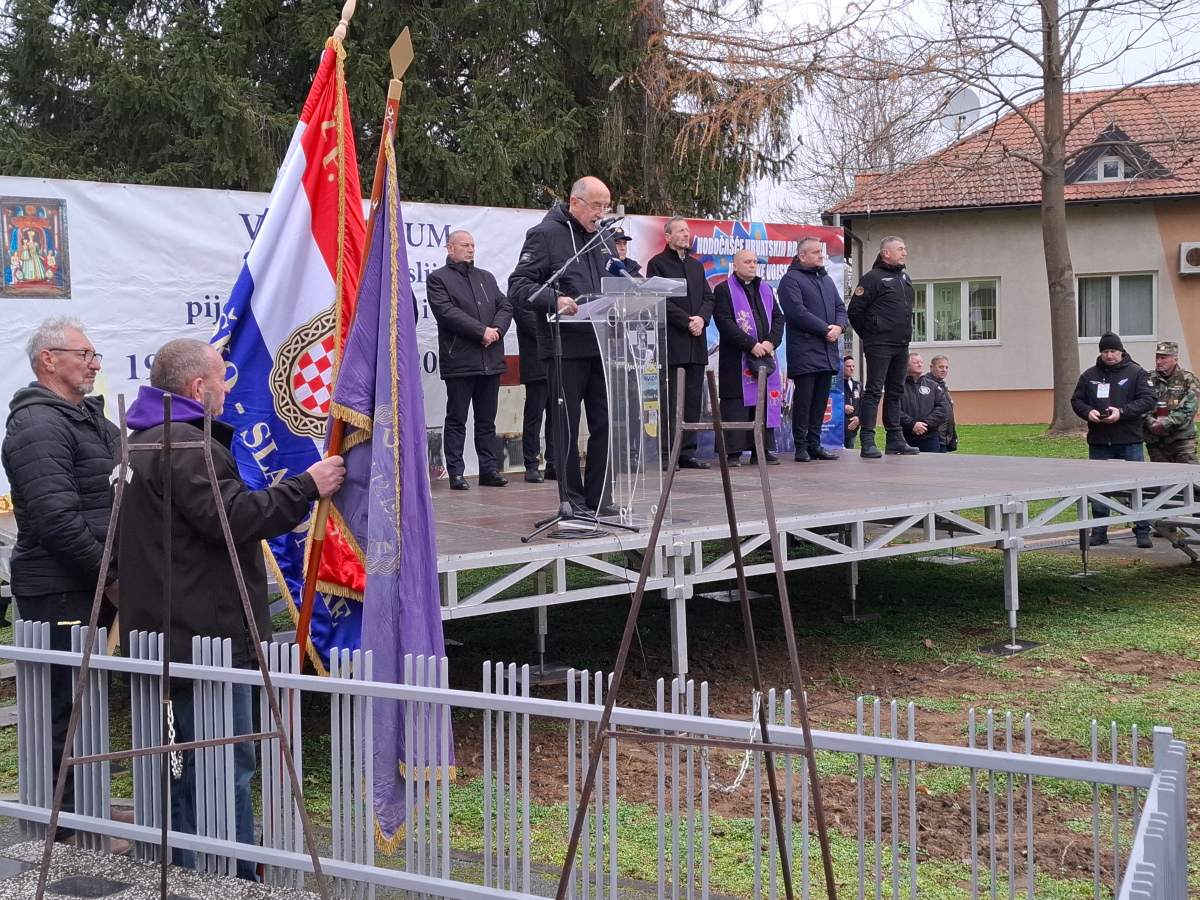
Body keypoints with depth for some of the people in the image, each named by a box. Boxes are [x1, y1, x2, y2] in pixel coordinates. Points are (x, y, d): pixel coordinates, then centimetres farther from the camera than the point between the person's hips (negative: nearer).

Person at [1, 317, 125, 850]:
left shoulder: (91, 417, 17)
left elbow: (114, 497, 26)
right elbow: (57, 517, -24)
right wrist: (109, 575, -18)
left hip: (95, 586, 10)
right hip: (60, 593, -10)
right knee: (66, 703, -4)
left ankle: (86, 804, 28)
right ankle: (66, 827, 4)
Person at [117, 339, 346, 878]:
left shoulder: (146, 441, 20)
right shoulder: (185, 446, -16)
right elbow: (235, 518, -24)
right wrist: (307, 486, -15)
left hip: (168, 631, 11)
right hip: (204, 636, -11)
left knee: (197, 765, 17)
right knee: (226, 769, -6)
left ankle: (188, 876, 23)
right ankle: (233, 883, -3)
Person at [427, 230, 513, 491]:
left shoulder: (486, 278, 19)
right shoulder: (438, 279, 1)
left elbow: (505, 306, 11)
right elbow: (447, 312, -13)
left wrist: (497, 330, -9)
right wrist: (482, 331, -16)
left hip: (490, 360, 5)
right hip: (459, 360, -5)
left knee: (487, 420, 10)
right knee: (456, 420, -1)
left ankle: (489, 469, 14)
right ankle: (455, 472, 2)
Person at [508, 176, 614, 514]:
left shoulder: (602, 239, 18)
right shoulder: (546, 234, -5)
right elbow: (518, 287, -11)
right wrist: (554, 301, -26)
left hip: (601, 345, 7)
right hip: (566, 348, -7)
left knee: (604, 424, 8)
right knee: (567, 427, 0)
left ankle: (598, 500, 17)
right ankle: (573, 502, 7)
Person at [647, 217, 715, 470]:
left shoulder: (696, 265, 19)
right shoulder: (657, 264, 0)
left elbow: (708, 298, 14)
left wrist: (701, 318, -6)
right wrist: (686, 321, -14)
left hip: (696, 343, 6)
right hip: (672, 342, -6)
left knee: (693, 400, 5)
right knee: (671, 401, -7)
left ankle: (687, 451, 9)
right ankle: (668, 454, -5)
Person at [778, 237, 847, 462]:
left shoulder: (827, 280, 20)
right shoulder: (791, 279, -4)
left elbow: (840, 308, 18)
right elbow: (798, 312, -15)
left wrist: (839, 327, -4)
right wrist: (825, 329, -14)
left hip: (828, 351, 7)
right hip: (804, 352, -7)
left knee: (820, 401, 8)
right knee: (803, 400, -6)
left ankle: (814, 444, 14)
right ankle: (801, 446, -2)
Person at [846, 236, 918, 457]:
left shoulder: (904, 279, 16)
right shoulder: (873, 278, -8)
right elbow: (855, 310, -11)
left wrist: (906, 333, 14)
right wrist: (869, 335, -4)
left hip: (901, 346, 8)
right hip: (879, 346, -8)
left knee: (895, 392, 11)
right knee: (873, 391, -8)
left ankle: (895, 439, 16)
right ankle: (867, 441, -9)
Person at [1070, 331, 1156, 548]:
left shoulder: (1136, 373, 0)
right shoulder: (1089, 375, 9)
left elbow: (1148, 400, -7)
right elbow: (1077, 400, 12)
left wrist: (1122, 412, -19)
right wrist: (1088, 412, -10)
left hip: (1129, 441, -3)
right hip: (1099, 441, 3)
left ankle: (1142, 532, 7)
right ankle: (1099, 531, 15)